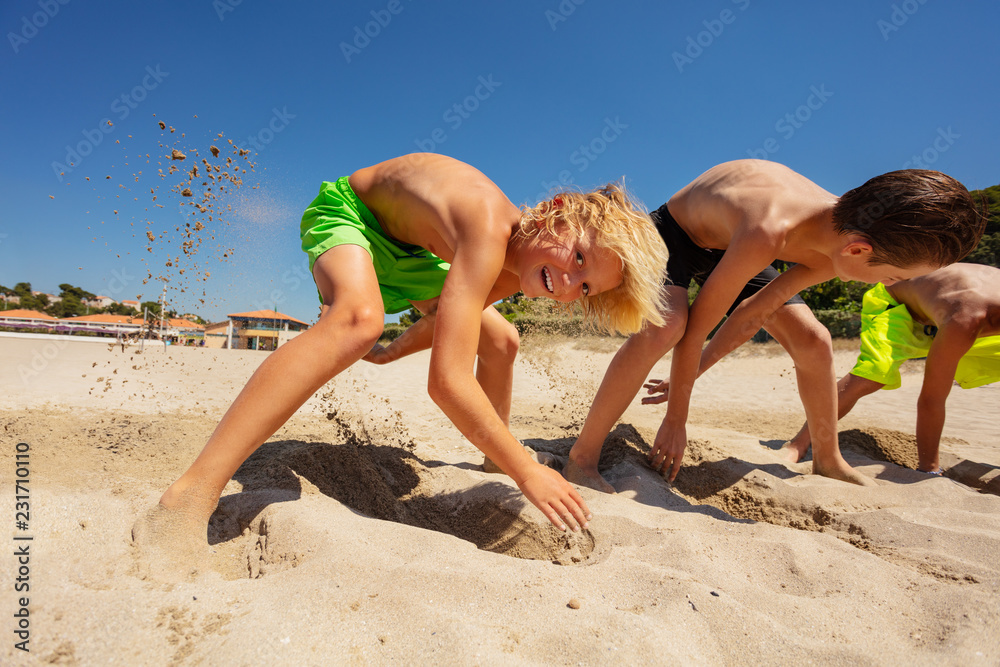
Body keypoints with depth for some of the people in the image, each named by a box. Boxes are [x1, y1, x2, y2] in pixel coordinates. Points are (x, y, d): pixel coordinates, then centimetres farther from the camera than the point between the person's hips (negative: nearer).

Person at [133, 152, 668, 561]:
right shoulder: (489, 229, -41)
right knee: (359, 317, -42)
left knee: (500, 342, 9)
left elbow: (447, 320, 2)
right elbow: (448, 381, -48)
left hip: (406, 247, 8)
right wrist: (526, 471, -38)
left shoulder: (517, 272, -15)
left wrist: (394, 353, 13)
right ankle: (191, 495, -37)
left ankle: (493, 463, 31)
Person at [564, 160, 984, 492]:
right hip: (674, 233, -6)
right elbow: (696, 329, -34)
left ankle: (828, 462, 19)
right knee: (663, 327, -37)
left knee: (812, 340, -5)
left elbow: (758, 311, -12)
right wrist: (676, 418, -23)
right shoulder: (767, 234, -43)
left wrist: (692, 372, -11)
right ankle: (581, 459, -24)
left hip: (727, 242, 6)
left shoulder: (841, 234, -19)